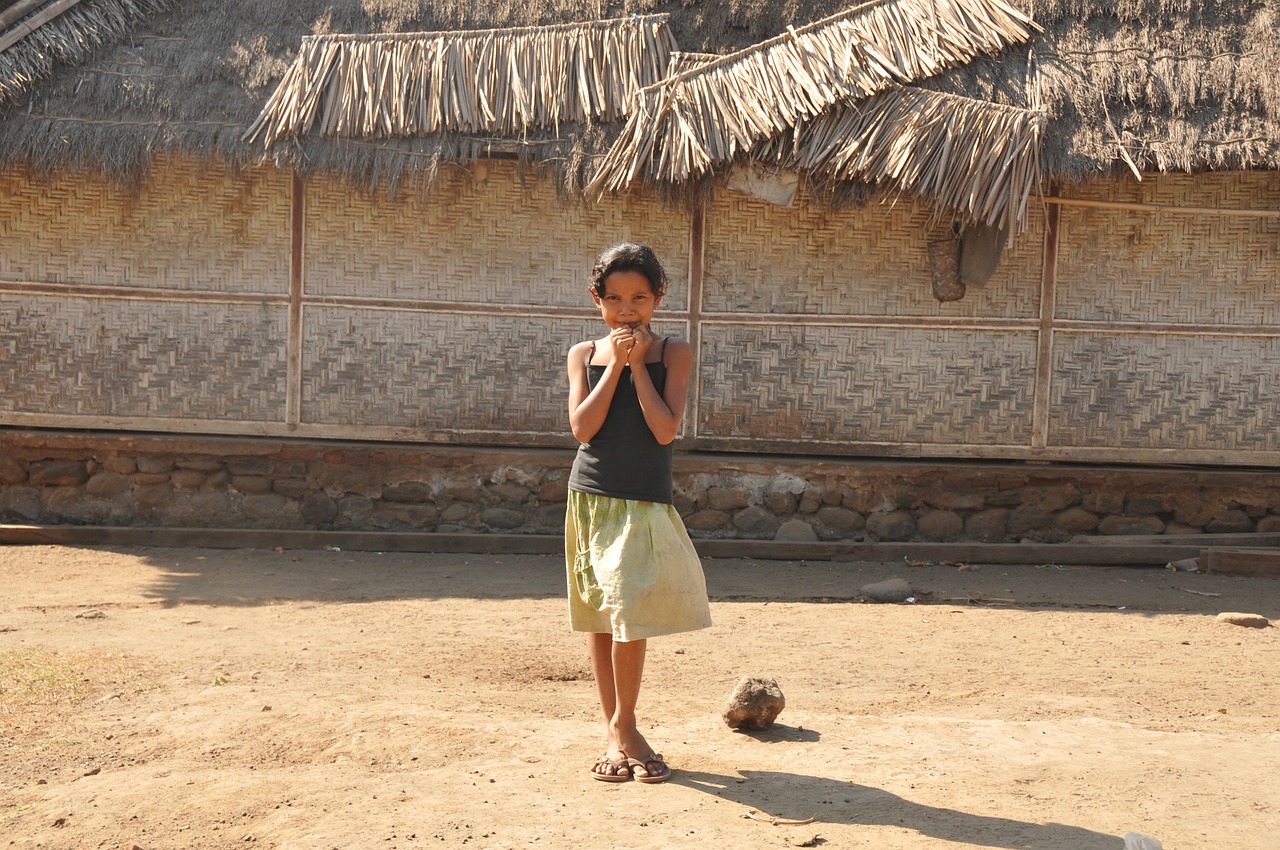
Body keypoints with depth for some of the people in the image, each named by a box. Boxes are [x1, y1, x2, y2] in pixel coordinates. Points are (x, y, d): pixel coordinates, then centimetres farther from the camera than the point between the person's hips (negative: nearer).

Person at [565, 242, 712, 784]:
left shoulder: (673, 353, 1)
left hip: (646, 503, -2)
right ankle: (612, 730, 20)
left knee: (631, 614, -10)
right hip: (592, 497, 2)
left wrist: (638, 364, -12)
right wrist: (615, 364, -10)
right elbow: (583, 427, -9)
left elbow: (665, 429, -12)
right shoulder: (585, 355, 6)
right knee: (598, 616, 9)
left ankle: (624, 725, 9)